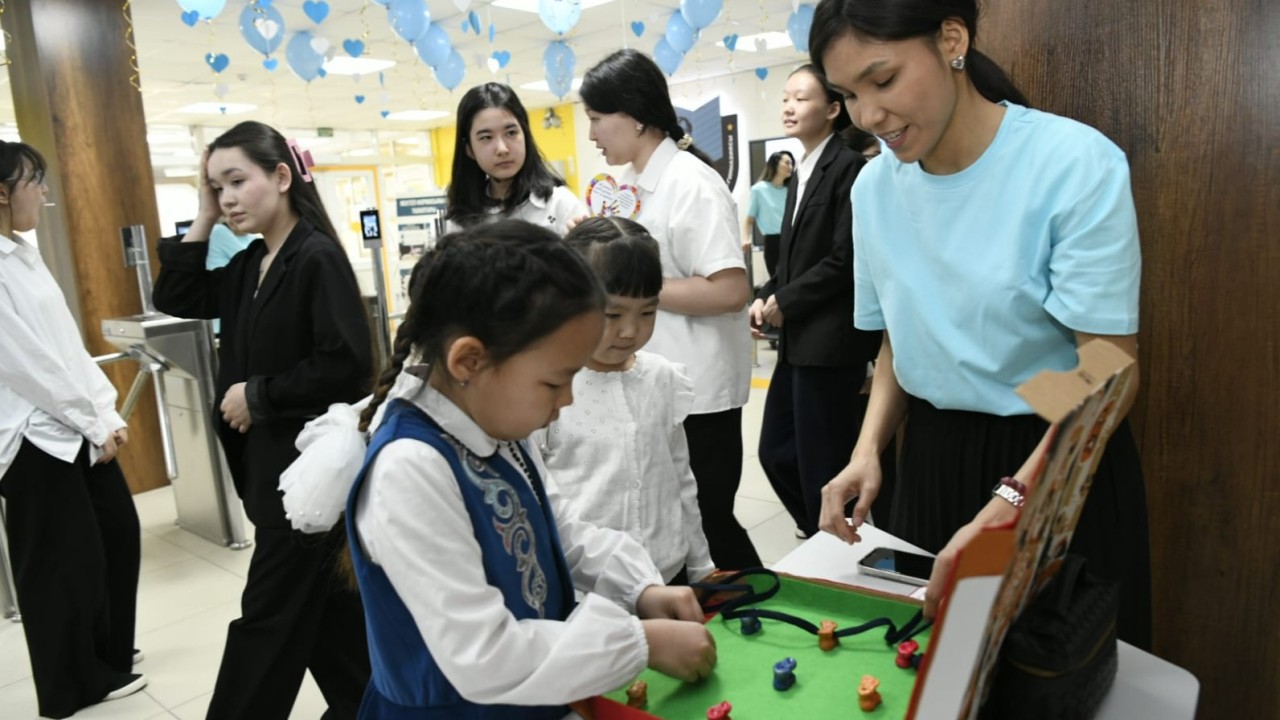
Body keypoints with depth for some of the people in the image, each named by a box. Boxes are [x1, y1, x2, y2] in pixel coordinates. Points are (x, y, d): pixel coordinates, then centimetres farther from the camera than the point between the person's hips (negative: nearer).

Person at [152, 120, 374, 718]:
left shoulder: (318, 257, -17)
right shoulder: (249, 264, 9)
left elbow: (347, 365, -23)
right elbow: (175, 298, 12)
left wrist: (257, 396, -15)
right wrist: (204, 218, 5)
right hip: (269, 459, 9)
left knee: (271, 615, 5)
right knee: (322, 601, 19)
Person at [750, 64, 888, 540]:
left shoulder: (847, 167, -11)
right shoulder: (802, 173, 16)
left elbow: (844, 259, -18)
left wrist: (785, 302, -11)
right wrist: (765, 298, 4)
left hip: (830, 340, -9)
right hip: (798, 340, 9)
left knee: (823, 463, 0)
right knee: (776, 451, 15)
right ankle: (821, 528, 36)